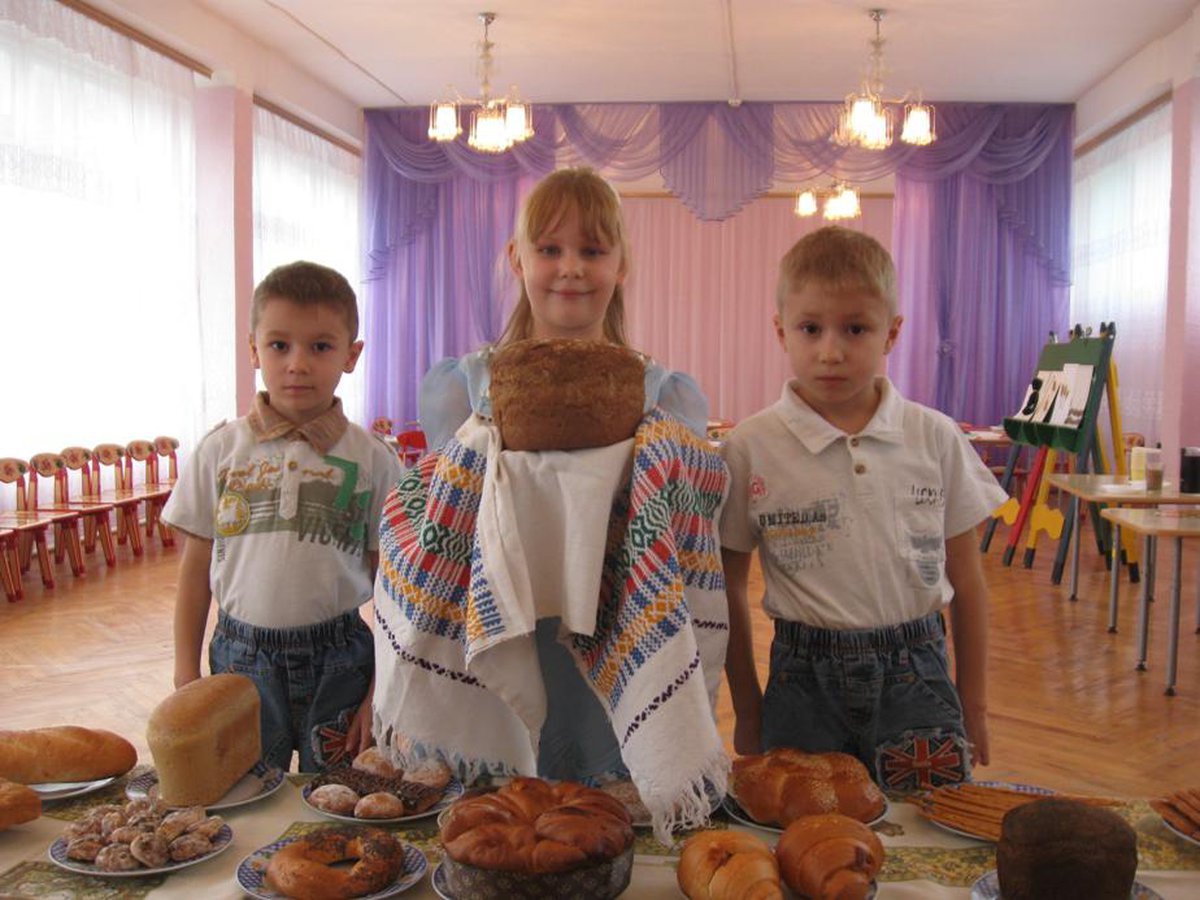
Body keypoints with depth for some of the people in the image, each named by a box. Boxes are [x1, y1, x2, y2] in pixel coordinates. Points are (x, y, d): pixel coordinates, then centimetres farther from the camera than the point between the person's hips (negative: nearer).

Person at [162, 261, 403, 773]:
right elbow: (196, 568, 6)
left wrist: (382, 691, -2)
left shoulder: (371, 459, -3)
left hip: (338, 661, -1)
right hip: (241, 655, 1)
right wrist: (186, 678, 4)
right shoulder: (221, 450, 1)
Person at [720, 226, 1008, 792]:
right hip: (804, 680, -1)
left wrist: (972, 703, 10)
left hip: (916, 674, 1)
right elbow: (729, 589, 1)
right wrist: (747, 712, 4)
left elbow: (966, 580, 7)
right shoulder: (750, 449, -6)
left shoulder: (936, 438, -1)